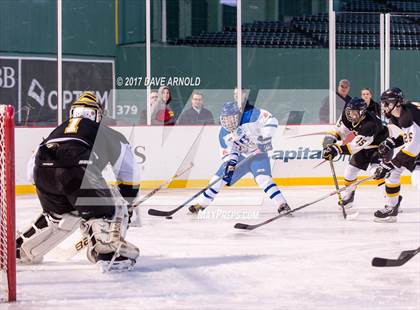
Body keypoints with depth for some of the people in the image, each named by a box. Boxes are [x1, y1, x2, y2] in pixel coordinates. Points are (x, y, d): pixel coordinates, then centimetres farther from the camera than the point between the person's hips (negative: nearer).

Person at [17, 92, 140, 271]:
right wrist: (126, 202, 37)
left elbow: (32, 170, 32)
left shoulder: (58, 130, 38)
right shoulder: (108, 134, 29)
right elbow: (129, 173, 26)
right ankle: (110, 253, -8)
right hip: (78, 169, -5)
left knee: (58, 214, 30)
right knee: (111, 208, 12)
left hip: (43, 170, 5)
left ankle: (20, 249, 36)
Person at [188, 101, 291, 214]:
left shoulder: (250, 116, -24)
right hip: (240, 157, 5)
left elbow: (271, 120, -27)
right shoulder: (223, 133, -7)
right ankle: (201, 204, 19)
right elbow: (226, 152, 0)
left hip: (258, 155, -5)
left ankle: (282, 205, -28)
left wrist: (265, 138, -33)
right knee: (218, 178, 3)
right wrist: (230, 163, -20)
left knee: (263, 178, -30)